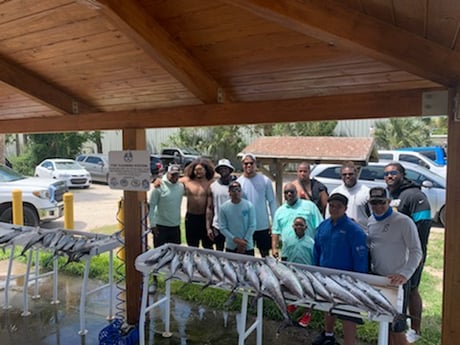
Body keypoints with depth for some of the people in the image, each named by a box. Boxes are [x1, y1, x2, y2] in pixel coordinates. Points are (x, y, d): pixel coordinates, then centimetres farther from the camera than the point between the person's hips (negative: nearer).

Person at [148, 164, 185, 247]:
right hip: (161, 227, -5)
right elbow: (151, 206, -10)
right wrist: (152, 224, -12)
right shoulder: (159, 186, -12)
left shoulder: (181, 186, 2)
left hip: (176, 227, 5)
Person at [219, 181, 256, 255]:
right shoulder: (223, 207, -5)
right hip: (231, 246, 1)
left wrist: (244, 241, -9)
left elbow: (252, 226, -5)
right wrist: (235, 240, -12)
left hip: (247, 246, -1)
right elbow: (222, 227, -5)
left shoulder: (249, 205, -7)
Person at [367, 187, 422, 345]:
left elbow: (416, 251, -16)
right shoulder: (371, 221, 5)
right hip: (376, 278, 6)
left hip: (396, 281, -6)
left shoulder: (403, 222, -14)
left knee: (396, 328, -1)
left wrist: (404, 274, -28)